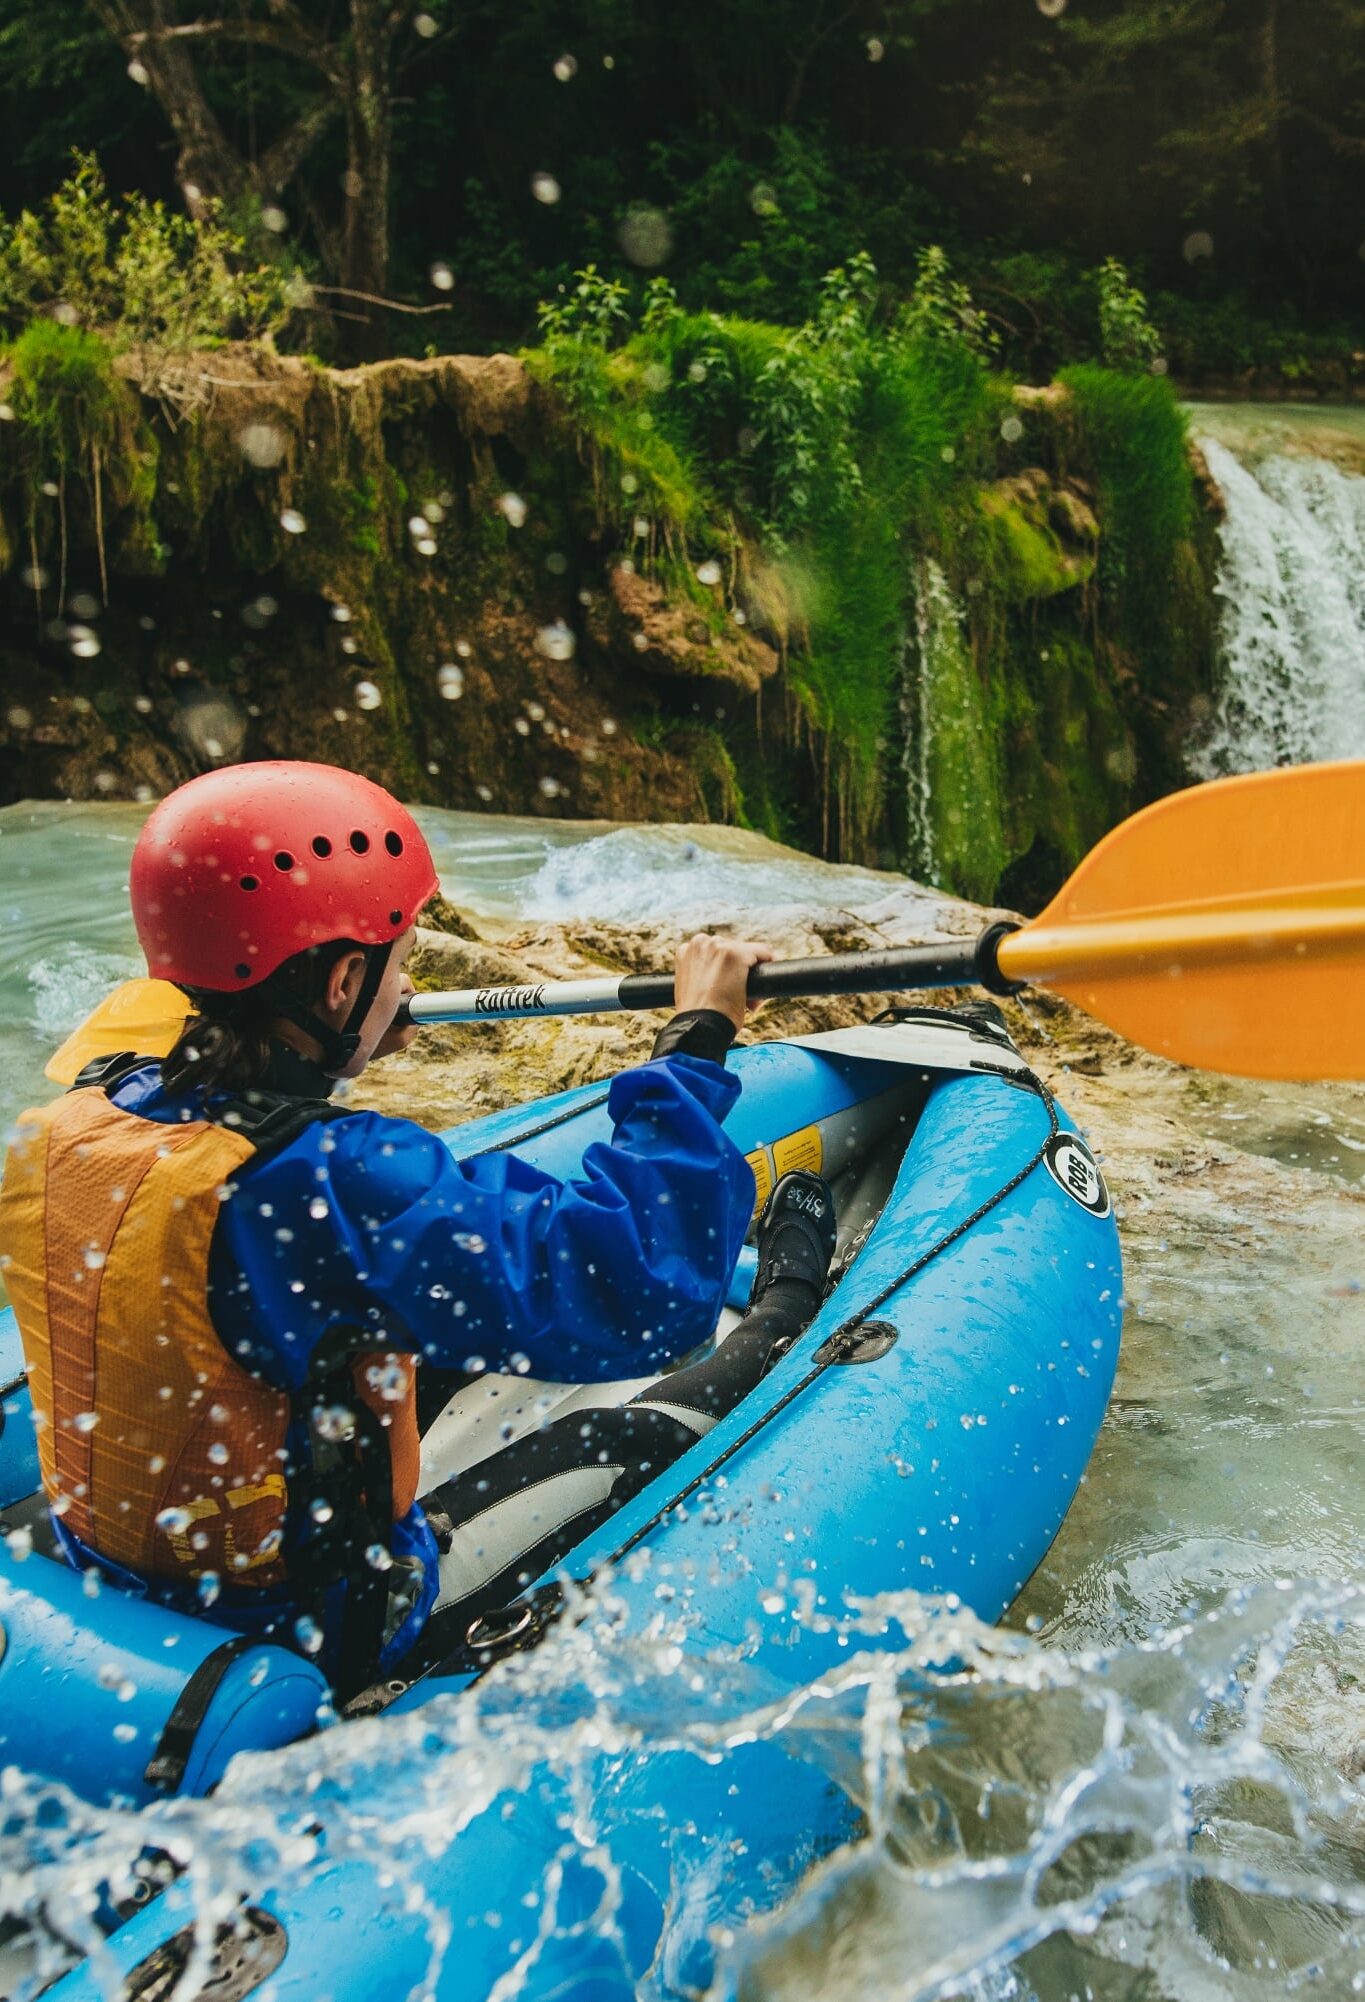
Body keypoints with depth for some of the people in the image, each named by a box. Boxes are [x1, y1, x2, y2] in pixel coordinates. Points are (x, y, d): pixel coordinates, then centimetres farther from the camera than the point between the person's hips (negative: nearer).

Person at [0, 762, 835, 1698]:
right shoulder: (340, 1180, -38)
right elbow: (641, 1299, -35)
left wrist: (333, 1052, 20)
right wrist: (697, 1041, -28)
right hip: (307, 1611, -7)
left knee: (459, 1365, 25)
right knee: (628, 1435, 11)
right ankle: (785, 1315, 38)